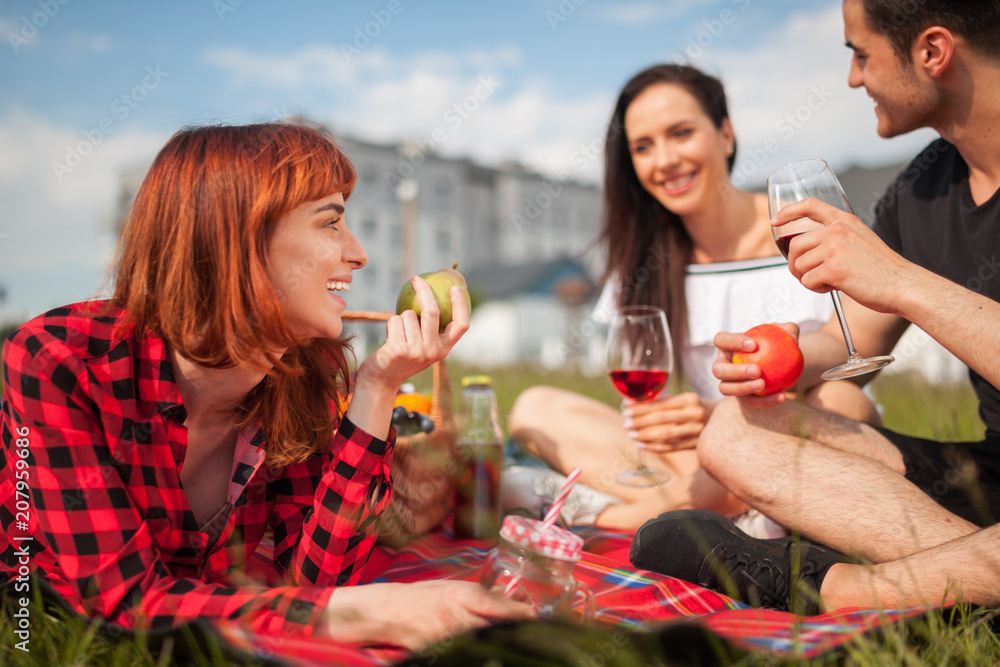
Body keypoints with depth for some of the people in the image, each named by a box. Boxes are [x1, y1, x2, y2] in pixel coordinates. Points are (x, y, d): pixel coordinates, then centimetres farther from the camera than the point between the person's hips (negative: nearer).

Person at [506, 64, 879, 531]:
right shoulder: (647, 258, 7)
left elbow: (831, 402, -10)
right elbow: (642, 403, 3)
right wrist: (650, 421, -21)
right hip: (708, 456, 3)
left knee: (841, 400, -36)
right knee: (534, 409, -13)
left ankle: (604, 514, -30)